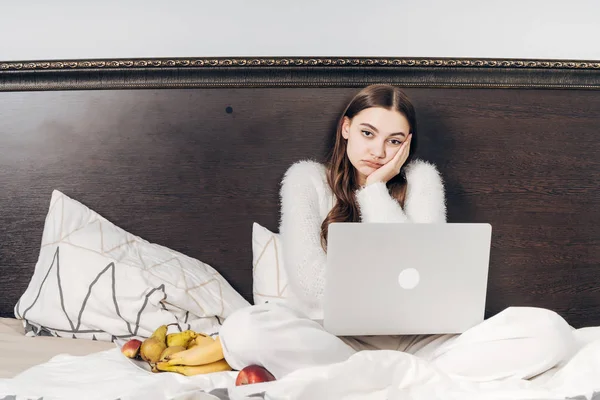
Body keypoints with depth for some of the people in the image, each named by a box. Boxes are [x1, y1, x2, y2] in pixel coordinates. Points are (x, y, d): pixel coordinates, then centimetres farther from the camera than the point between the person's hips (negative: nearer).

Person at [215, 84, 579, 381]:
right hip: (338, 335, -1)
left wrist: (375, 189, -6)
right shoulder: (307, 178, 2)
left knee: (550, 332, -19)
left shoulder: (422, 178, 7)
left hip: (417, 336, 2)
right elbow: (310, 285, -9)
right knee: (243, 330, -31)